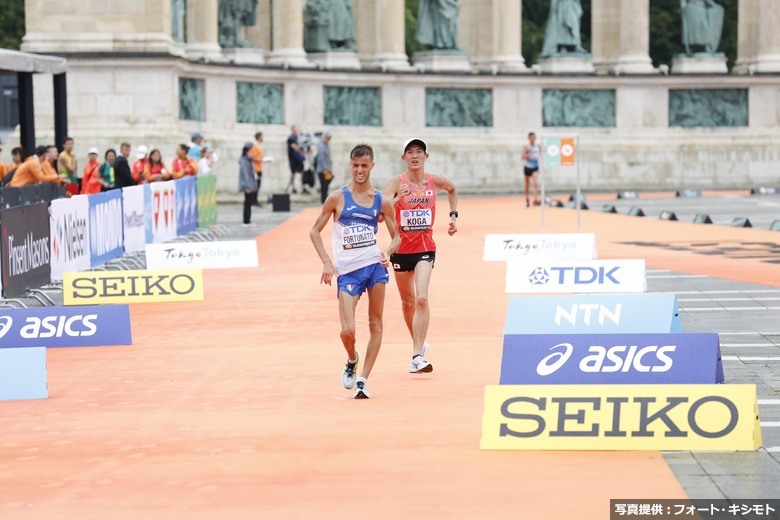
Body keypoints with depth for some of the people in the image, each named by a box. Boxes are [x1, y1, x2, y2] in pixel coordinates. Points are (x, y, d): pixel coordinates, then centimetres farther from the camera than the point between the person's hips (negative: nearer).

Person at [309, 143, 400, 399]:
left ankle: (363, 380, 7)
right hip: (347, 270, -2)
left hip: (375, 265, 2)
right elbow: (315, 231, 6)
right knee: (347, 331, -10)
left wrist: (388, 252, -8)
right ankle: (351, 360, 24)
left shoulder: (381, 201, 6)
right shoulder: (337, 197, 0)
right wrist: (327, 262, -5)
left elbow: (396, 236, 14)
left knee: (376, 325, -1)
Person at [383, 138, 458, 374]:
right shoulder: (395, 183, -9)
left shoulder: (435, 181, -2)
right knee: (407, 301, 15)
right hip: (401, 248, 1)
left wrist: (453, 215, 17)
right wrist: (397, 198, -37)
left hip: (425, 248, -1)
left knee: (421, 299, -19)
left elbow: (452, 189, 23)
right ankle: (418, 343, 39)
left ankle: (418, 357, -22)